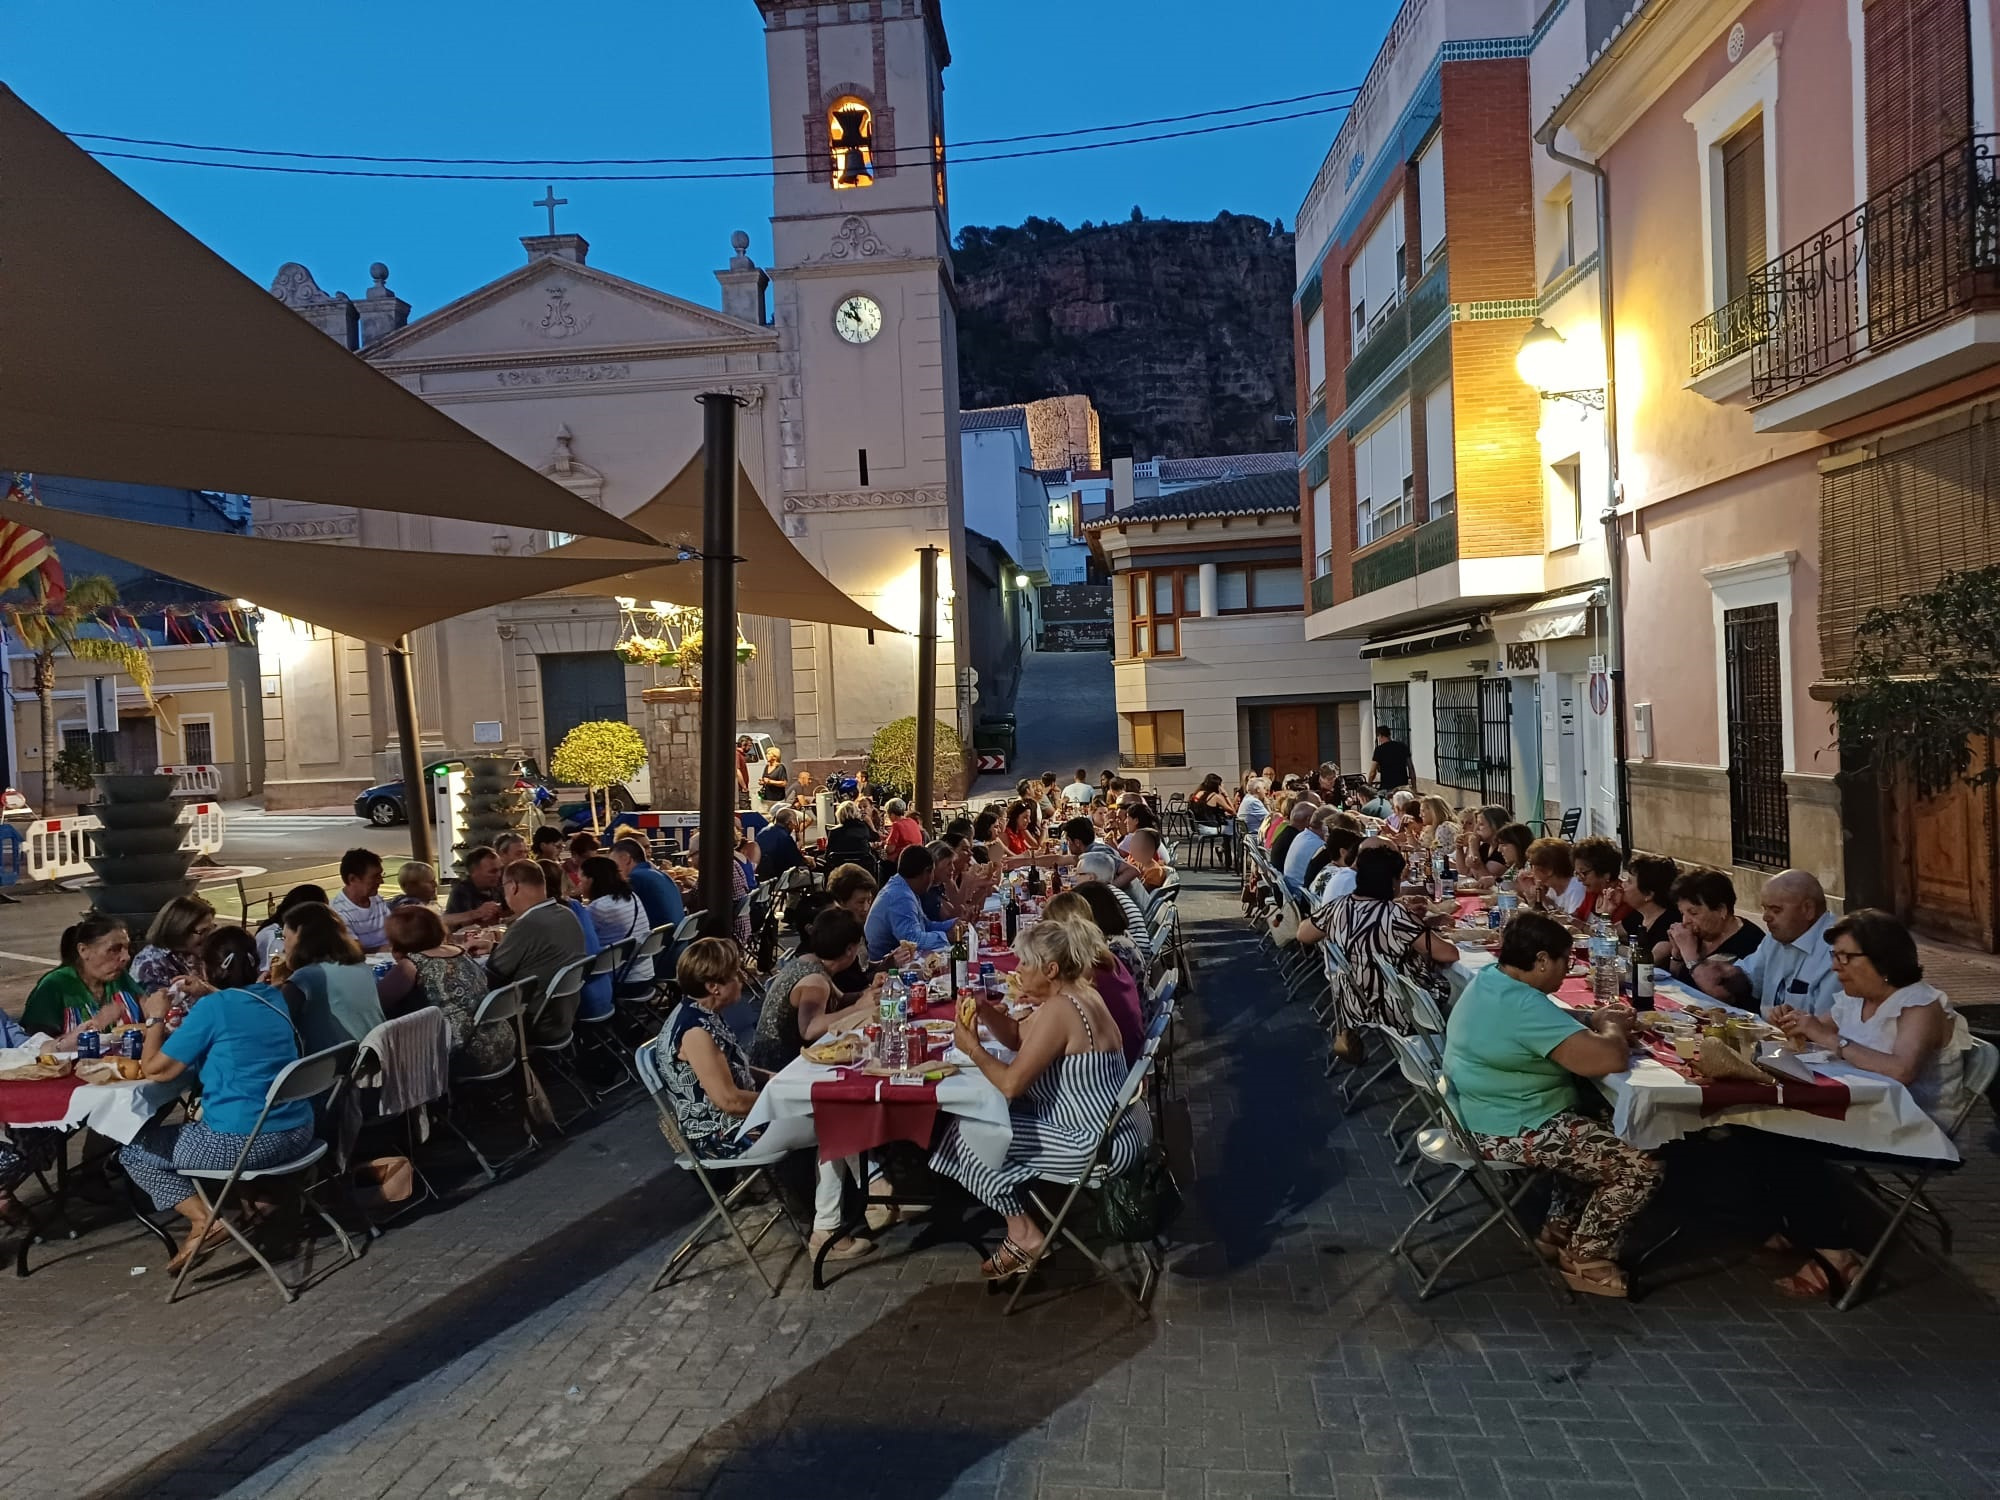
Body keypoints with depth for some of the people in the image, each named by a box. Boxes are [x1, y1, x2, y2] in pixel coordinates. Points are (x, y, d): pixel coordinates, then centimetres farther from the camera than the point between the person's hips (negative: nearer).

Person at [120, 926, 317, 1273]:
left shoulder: (211, 1008, -11)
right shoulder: (273, 998, 9)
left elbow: (154, 1070, -3)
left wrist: (155, 1018, 9)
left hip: (241, 1142, -7)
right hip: (298, 1133, 8)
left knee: (133, 1150, 17)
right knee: (188, 1125, 37)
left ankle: (204, 1220, -1)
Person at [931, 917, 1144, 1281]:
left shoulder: (1058, 1011, -24)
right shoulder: (1076, 993, 7)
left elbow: (1011, 1084, -23)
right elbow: (1018, 1038, 18)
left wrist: (973, 1049, -8)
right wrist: (986, 1011, 1)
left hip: (1099, 1145, -10)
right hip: (1108, 1128, 10)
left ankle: (1025, 1236, 9)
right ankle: (1021, 1231, 17)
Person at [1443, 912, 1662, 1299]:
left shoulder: (1490, 980, 4)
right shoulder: (1523, 1005, -29)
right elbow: (1609, 1059, -31)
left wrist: (1594, 1020, 4)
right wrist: (1612, 1028, -9)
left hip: (1491, 1115, 11)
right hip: (1512, 1132, -11)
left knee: (1601, 1136, 28)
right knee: (1641, 1166, -6)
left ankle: (1559, 1230, 31)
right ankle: (1585, 1260, 11)